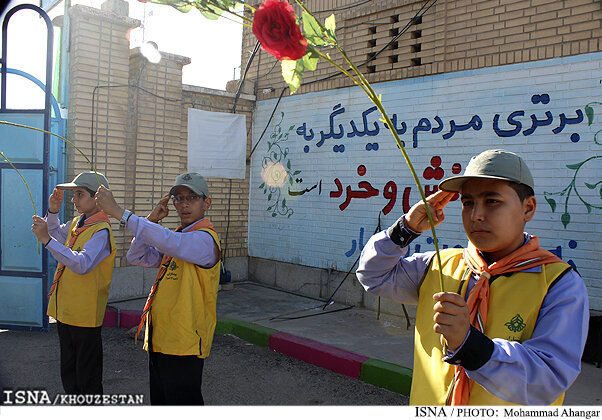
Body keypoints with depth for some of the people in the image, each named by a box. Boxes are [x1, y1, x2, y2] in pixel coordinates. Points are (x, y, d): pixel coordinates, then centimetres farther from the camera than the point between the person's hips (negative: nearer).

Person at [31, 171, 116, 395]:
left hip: (85, 316, -9)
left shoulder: (101, 231, -19)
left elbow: (82, 264, -33)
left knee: (87, 379, 3)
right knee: (69, 375, 21)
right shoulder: (76, 223, 8)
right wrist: (53, 211, 11)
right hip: (65, 312, 9)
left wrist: (47, 240, -36)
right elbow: (57, 234, 29)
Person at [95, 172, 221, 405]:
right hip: (160, 342, 9)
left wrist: (118, 211, -33)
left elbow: (166, 242, -34)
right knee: (160, 403, 20)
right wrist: (151, 219, -2)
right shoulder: (178, 237, 14)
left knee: (183, 402, 2)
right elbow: (137, 257, 10)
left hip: (183, 344, -9)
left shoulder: (204, 239, -16)